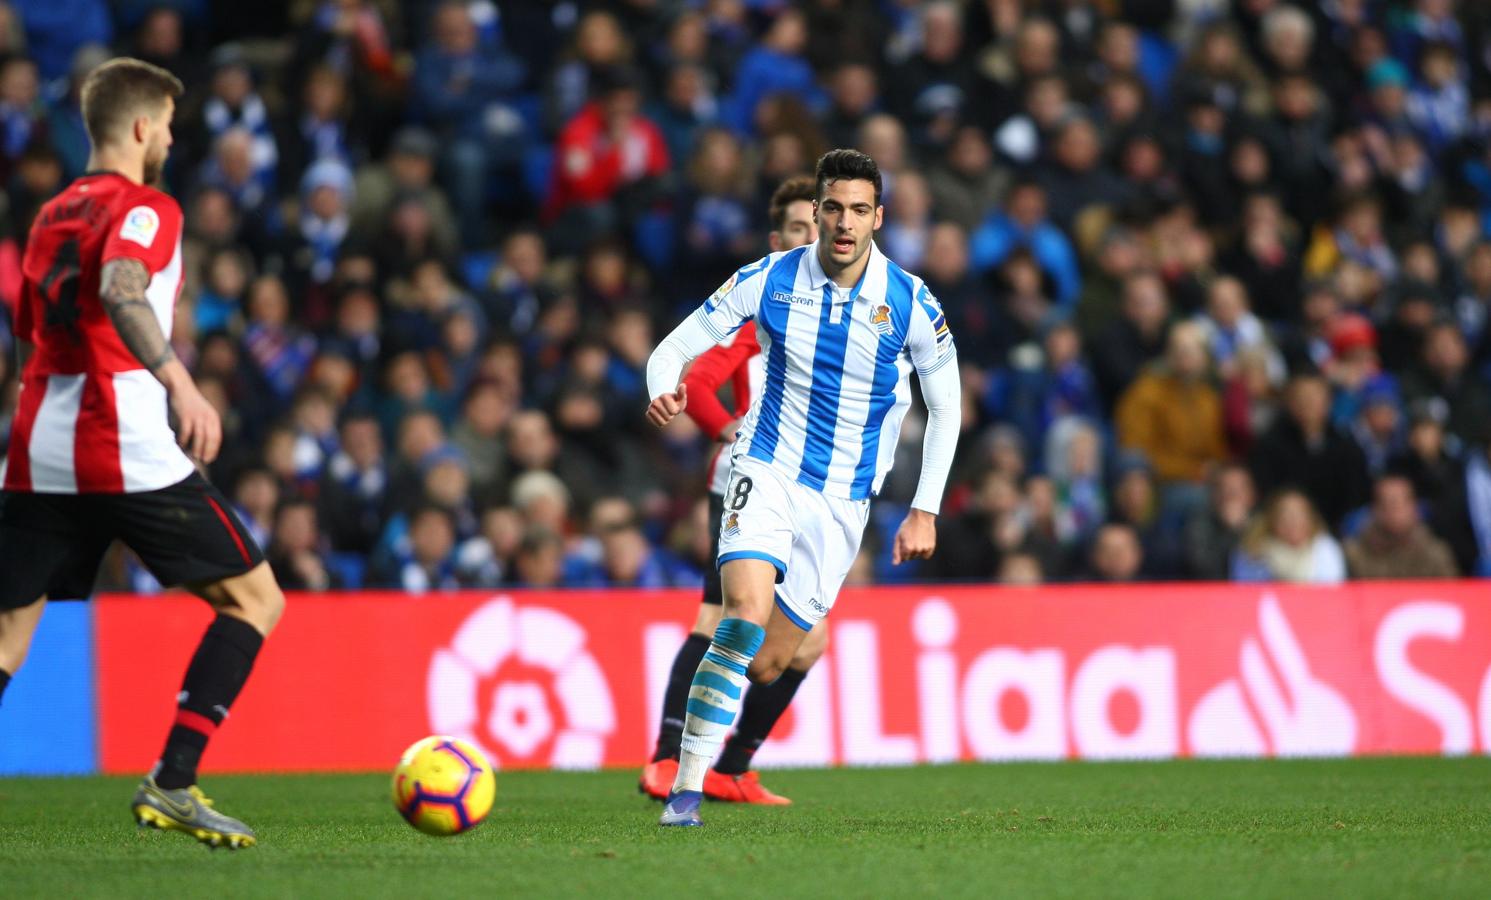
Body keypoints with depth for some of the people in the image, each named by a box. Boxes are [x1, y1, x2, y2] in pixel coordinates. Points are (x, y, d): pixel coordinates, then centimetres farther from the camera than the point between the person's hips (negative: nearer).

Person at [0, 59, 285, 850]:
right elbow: (120, 290, -24)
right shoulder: (144, 209, -3)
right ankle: (170, 784, -6)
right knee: (255, 600, 4)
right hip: (131, 455, -7)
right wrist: (180, 383, -34)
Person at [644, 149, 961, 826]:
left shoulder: (910, 303, -6)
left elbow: (945, 407, 6)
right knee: (747, 611, -28)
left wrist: (925, 510, 1)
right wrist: (664, 389, -23)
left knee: (764, 666, -1)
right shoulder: (769, 281, -6)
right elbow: (675, 347, 0)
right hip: (767, 470, -2)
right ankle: (686, 788, -23)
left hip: (844, 502, 2)